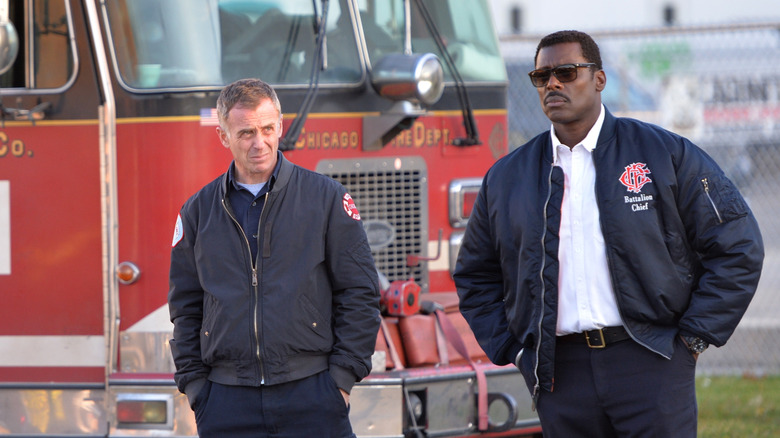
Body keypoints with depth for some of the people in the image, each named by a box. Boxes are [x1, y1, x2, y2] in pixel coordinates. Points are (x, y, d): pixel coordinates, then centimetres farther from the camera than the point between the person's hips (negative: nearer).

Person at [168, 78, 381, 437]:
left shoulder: (325, 197, 3)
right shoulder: (199, 212, 10)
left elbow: (360, 294, 3)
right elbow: (185, 309, 14)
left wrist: (342, 377, -3)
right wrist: (194, 385, 4)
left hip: (310, 397, -2)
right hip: (227, 404, 2)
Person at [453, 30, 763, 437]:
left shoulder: (665, 154, 4)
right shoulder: (506, 177, 12)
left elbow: (735, 244, 5)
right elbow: (475, 276, 23)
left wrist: (694, 336, 0)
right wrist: (511, 350, 10)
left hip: (649, 363, -2)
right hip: (560, 373, 3)